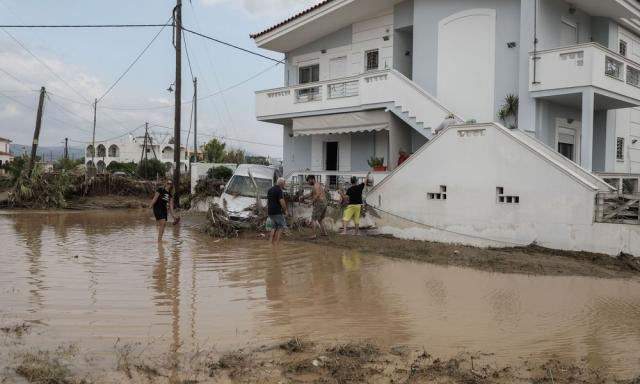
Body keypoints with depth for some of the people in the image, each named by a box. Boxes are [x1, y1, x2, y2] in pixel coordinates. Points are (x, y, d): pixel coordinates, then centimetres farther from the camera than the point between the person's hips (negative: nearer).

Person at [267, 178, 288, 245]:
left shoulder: (270, 190, 13)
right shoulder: (279, 190, -15)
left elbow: (268, 201, 19)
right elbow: (282, 202, -22)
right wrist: (285, 211, -7)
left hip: (270, 212, 8)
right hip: (277, 212, -8)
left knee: (274, 226, 16)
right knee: (282, 225, 4)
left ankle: (270, 241, 8)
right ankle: (276, 242, -4)